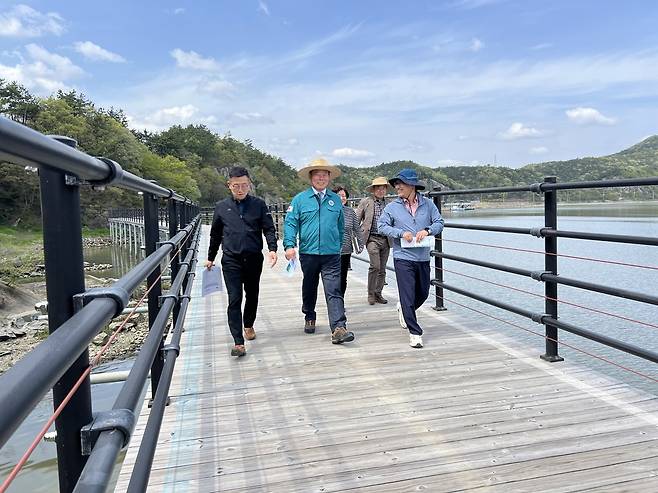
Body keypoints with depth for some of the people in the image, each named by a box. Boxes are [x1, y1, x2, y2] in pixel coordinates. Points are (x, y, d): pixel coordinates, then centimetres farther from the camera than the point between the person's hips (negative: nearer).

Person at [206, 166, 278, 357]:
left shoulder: (259, 204, 1)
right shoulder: (221, 207, 4)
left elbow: (269, 229, -1)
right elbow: (215, 235, 14)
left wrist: (272, 249, -18)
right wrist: (210, 258, 19)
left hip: (254, 259, 1)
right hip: (231, 260, -1)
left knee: (252, 296, 16)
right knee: (234, 300, -8)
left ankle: (249, 325, 41)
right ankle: (238, 342, -6)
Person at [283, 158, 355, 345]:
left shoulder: (335, 200, 8)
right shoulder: (300, 199, 2)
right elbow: (290, 223, -3)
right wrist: (290, 245, -15)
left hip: (331, 254, 0)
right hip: (308, 253, 0)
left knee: (334, 292, -9)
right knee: (309, 289, 17)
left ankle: (338, 329, -13)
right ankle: (309, 318, 38)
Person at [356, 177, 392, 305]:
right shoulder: (365, 202, 4)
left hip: (386, 240, 4)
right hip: (372, 239, -4)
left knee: (382, 269, 8)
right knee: (375, 266, -16)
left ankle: (378, 293, 21)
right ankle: (371, 294, -1)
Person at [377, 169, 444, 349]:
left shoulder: (427, 204, 4)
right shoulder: (392, 207, 0)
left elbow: (439, 222, 4)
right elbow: (382, 226, -2)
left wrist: (427, 230, -16)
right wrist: (401, 233, -16)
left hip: (423, 258, 3)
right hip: (403, 258, -3)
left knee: (423, 293, 17)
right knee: (408, 296, -6)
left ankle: (404, 309, 47)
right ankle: (415, 333, 2)